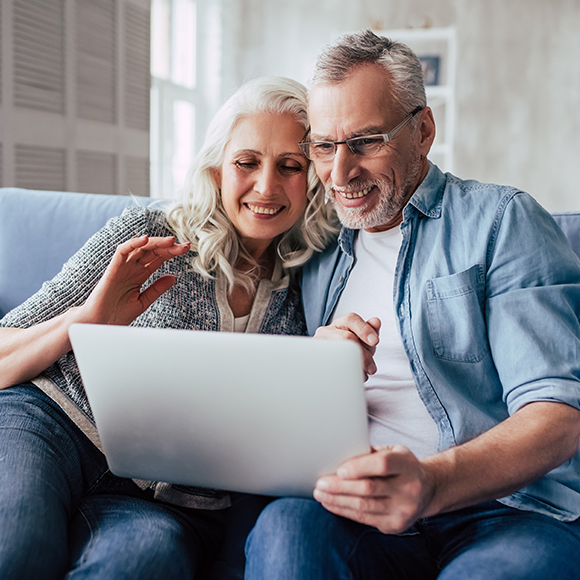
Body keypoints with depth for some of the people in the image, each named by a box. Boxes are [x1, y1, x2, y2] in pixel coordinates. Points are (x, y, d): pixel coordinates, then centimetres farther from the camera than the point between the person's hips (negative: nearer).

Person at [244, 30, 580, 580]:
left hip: (508, 512, -2)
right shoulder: (320, 251, 17)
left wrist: (432, 482, -28)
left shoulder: (500, 220, 2)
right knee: (286, 525, -30)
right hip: (361, 512, 3)